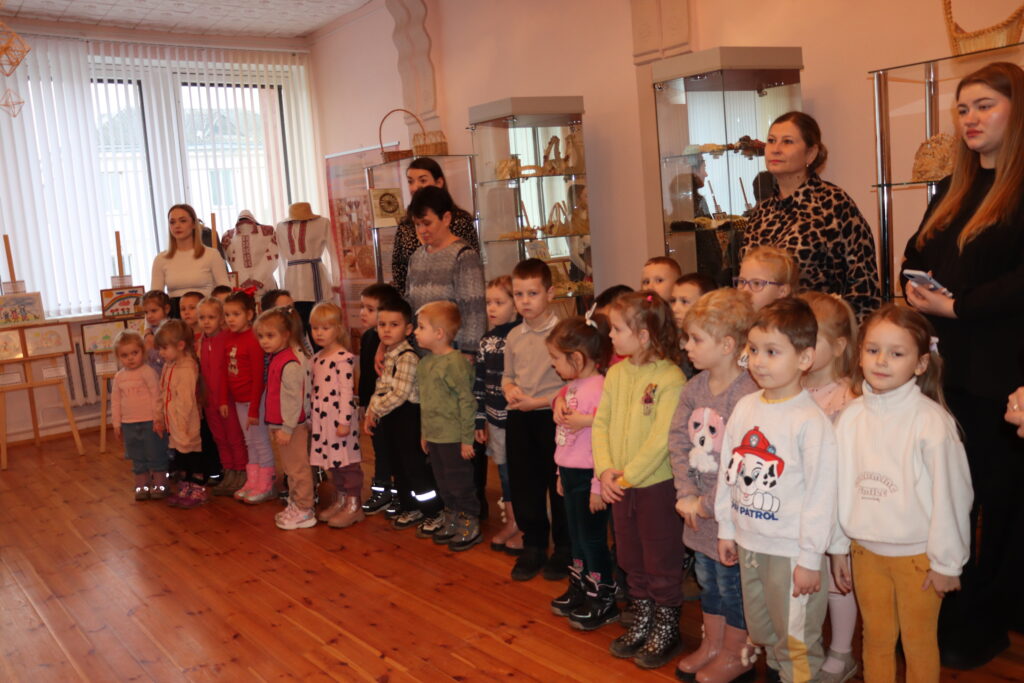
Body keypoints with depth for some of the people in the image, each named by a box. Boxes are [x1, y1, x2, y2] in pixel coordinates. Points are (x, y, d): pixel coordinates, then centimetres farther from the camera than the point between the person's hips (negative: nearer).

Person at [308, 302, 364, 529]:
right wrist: (311, 416, 17)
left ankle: (354, 505, 9)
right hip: (322, 418, 8)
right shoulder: (316, 359, 11)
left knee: (347, 461, 0)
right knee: (333, 461, 15)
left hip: (339, 418, -8)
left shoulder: (343, 358, -14)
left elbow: (347, 391, -17)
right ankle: (341, 500, 27)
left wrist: (345, 420, -20)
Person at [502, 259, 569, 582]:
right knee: (523, 484, 12)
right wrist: (510, 390, -4)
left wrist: (537, 402, -19)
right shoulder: (514, 337, 8)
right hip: (519, 419, 6)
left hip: (552, 415, -6)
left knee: (559, 484, 5)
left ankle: (564, 548, 22)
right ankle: (533, 546, 28)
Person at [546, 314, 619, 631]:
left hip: (588, 476, -9)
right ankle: (579, 589, 37)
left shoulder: (599, 388, -23)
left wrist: (598, 487, -21)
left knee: (592, 539, 4)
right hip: (570, 474, 9)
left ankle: (603, 601, 20)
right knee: (576, 536, 20)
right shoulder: (571, 387, 6)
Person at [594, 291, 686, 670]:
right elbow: (601, 423, 2)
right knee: (631, 559, 20)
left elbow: (662, 439, -22)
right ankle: (642, 622, 37)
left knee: (662, 562, 9)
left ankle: (666, 630, 27)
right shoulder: (616, 373, 3)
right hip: (620, 485, 7)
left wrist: (628, 475, -19)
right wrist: (605, 469, -10)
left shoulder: (671, 379, -18)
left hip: (657, 484, -7)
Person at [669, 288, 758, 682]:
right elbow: (678, 440, 0)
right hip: (699, 506, 7)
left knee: (732, 580, 11)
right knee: (707, 576, 22)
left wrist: (708, 503, -18)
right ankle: (711, 645, 41)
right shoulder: (694, 388, 0)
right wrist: (686, 494, -9)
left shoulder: (748, 395, -24)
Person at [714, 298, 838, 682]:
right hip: (749, 543, 6)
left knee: (796, 641, 8)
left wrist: (810, 559, -14)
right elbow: (728, 472, 9)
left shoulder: (811, 422, -17)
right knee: (763, 633, 23)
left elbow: (821, 495, -16)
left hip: (791, 550, -6)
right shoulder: (745, 407, 1)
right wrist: (726, 528, 12)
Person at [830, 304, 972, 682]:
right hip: (865, 550, 4)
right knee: (876, 639, 18)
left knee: (919, 643, 12)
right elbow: (841, 485, 3)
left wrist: (946, 562, -7)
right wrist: (839, 548, 9)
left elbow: (950, 494, -12)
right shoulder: (851, 416, -4)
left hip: (916, 554, -4)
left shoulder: (931, 421, -17)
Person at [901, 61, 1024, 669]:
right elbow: (916, 255, 19)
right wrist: (918, 287, 0)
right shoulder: (956, 190, 17)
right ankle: (947, 613, 22)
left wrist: (956, 306, -17)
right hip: (954, 367, 6)